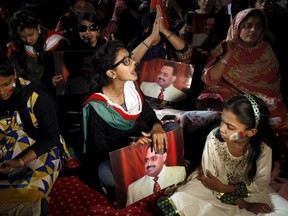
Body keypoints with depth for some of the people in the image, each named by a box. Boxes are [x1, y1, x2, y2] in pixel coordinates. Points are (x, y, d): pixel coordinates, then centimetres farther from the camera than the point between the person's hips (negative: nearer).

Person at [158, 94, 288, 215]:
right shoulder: (214, 139, -27)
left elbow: (260, 183, -13)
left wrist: (224, 188, -26)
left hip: (247, 188, 2)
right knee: (179, 201, -23)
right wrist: (245, 205, -22)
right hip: (216, 184, -1)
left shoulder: (264, 148, -25)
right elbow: (211, 181, -19)